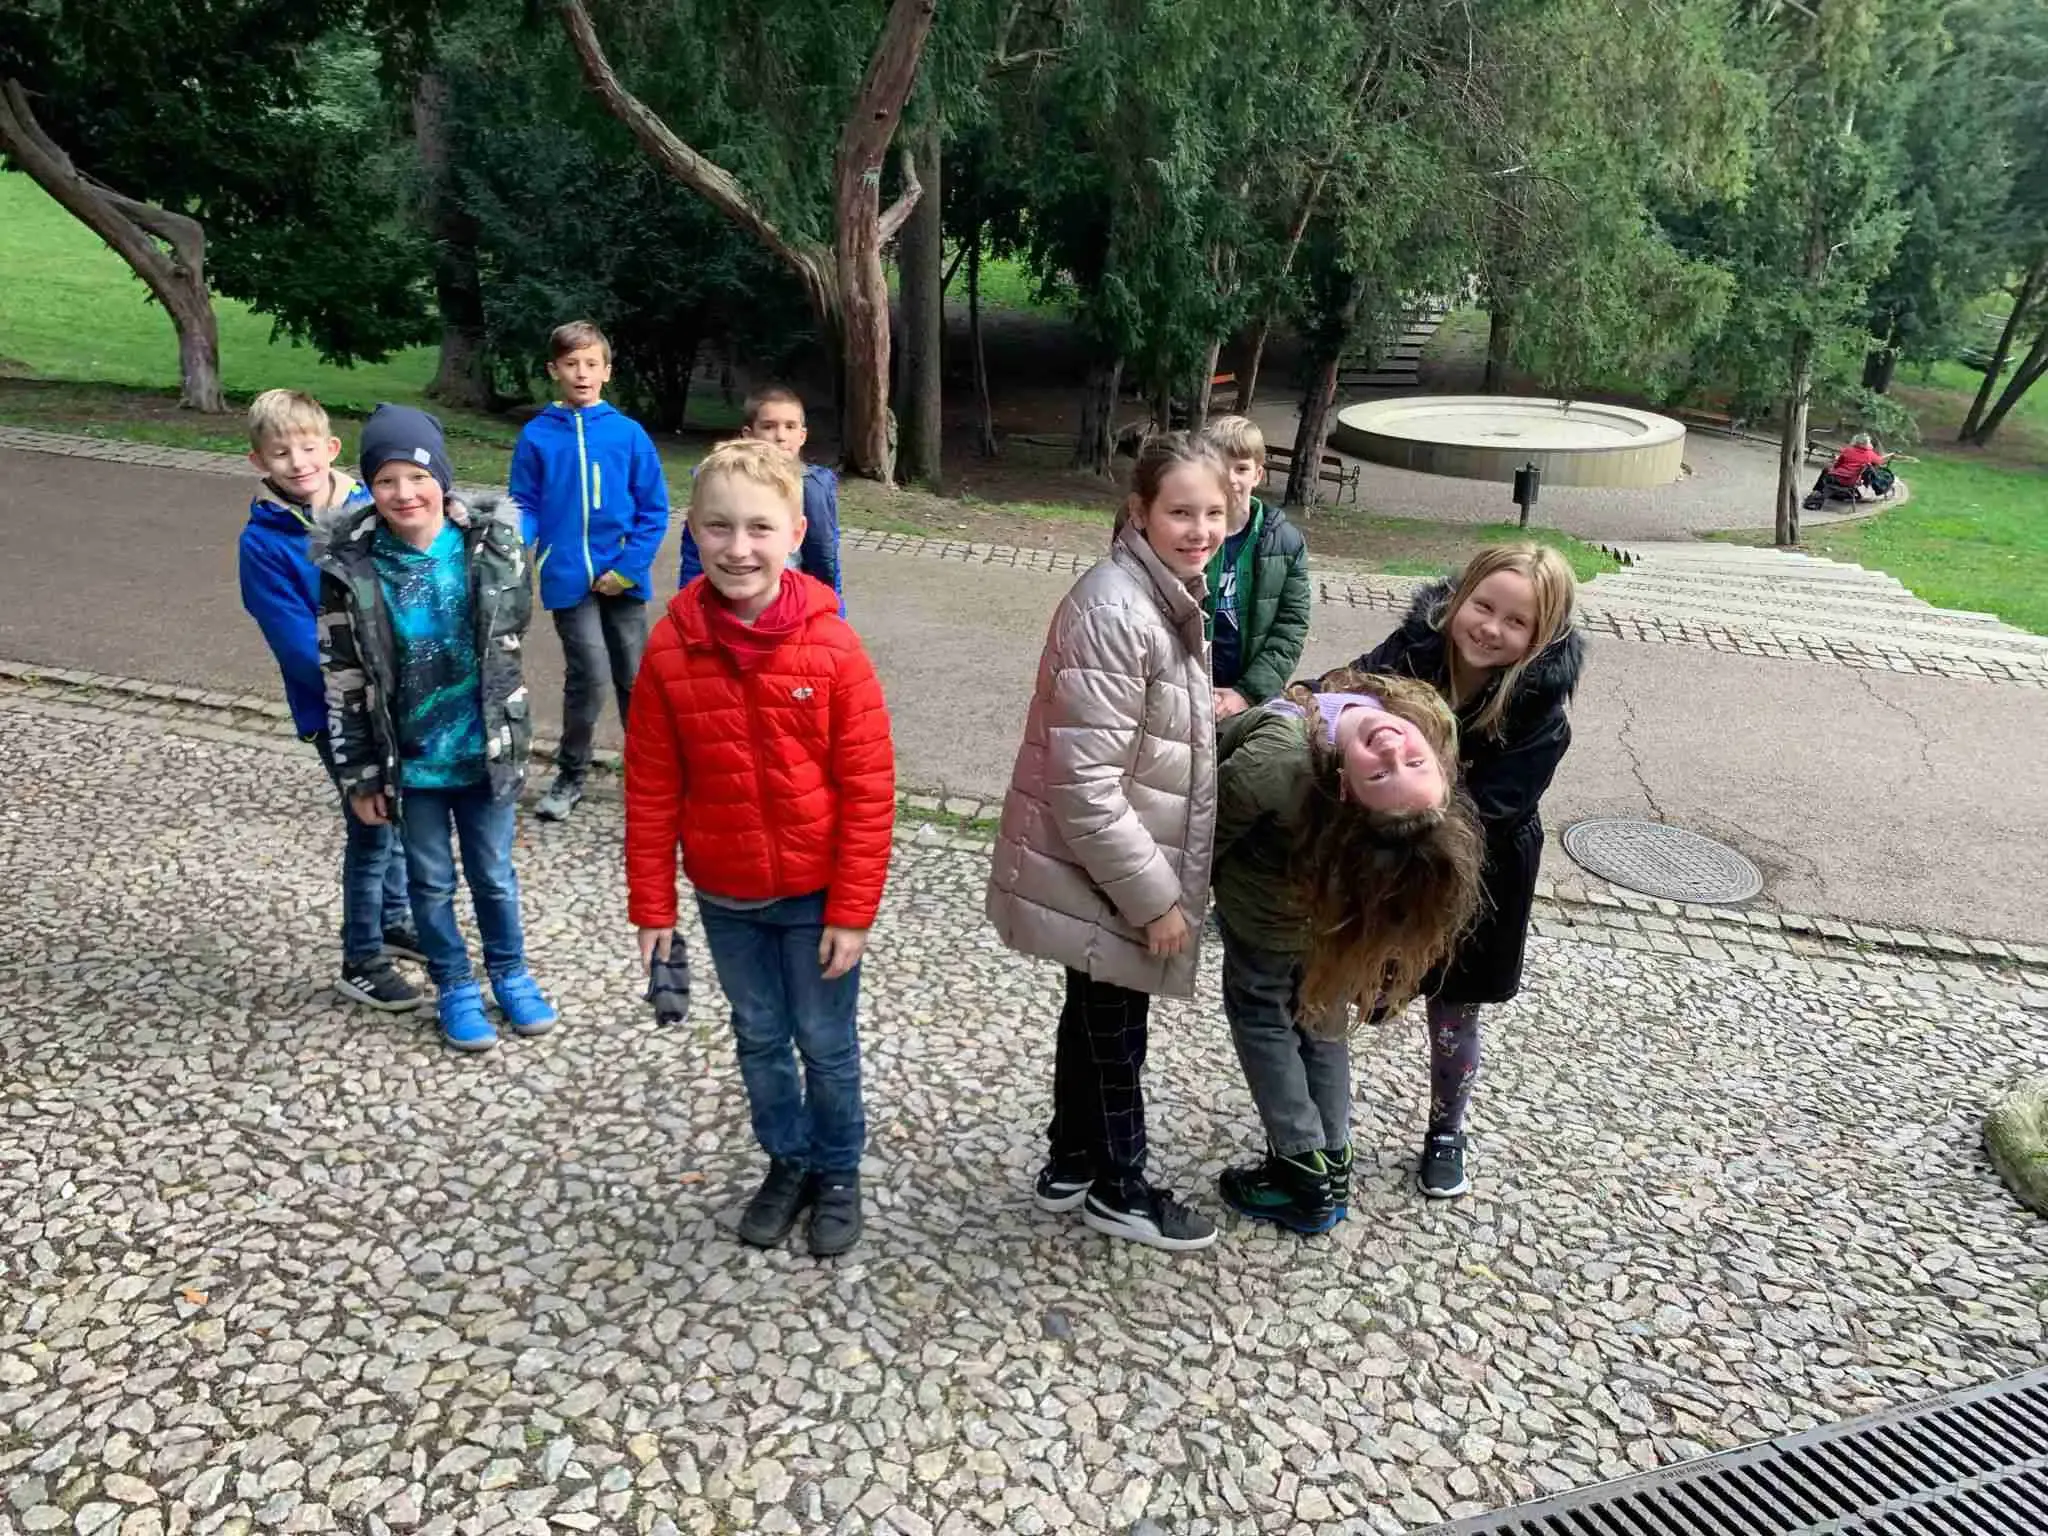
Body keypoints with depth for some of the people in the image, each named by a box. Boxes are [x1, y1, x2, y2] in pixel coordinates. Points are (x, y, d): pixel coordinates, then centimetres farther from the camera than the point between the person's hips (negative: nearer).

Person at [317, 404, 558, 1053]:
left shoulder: (490, 543, -11)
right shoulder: (349, 566, -13)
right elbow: (341, 680, -8)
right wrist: (359, 773, -6)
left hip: (485, 750, 1)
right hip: (409, 759, 0)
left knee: (493, 874, 16)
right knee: (432, 881, 15)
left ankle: (510, 974, 38)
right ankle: (455, 986, 35)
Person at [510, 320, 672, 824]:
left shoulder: (629, 433, -2)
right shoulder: (536, 437, -1)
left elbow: (654, 511, -1)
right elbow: (526, 509, 3)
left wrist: (628, 567, -10)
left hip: (623, 578, 1)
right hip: (568, 579, -1)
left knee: (633, 677, 11)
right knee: (590, 675, -7)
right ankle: (570, 775, 12)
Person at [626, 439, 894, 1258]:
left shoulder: (831, 647, -17)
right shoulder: (669, 647, -10)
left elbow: (868, 789, -12)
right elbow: (651, 789, -3)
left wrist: (853, 910, -11)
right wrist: (652, 906, 0)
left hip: (815, 894, -2)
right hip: (725, 897, 2)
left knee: (826, 1042, 13)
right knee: (759, 1038, 19)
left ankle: (838, 1172, 36)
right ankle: (787, 1161, 41)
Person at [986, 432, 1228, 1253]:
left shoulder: (1169, 592, 5)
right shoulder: (1113, 611, -27)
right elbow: (1086, 784, -28)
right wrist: (1154, 896, -22)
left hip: (1124, 865, 9)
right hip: (1101, 874, -9)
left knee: (1095, 1016, 22)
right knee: (1114, 1031, 10)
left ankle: (1071, 1164, 40)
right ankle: (1119, 1189, 31)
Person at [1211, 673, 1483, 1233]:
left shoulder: (1279, 759, -47)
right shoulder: (1433, 720, -30)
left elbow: (1210, 831, -26)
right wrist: (1245, 712, 5)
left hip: (1265, 912, -5)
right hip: (1323, 899, 5)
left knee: (1261, 1016, 19)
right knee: (1318, 1018, 24)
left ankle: (1305, 1177, 27)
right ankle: (1332, 1165, 38)